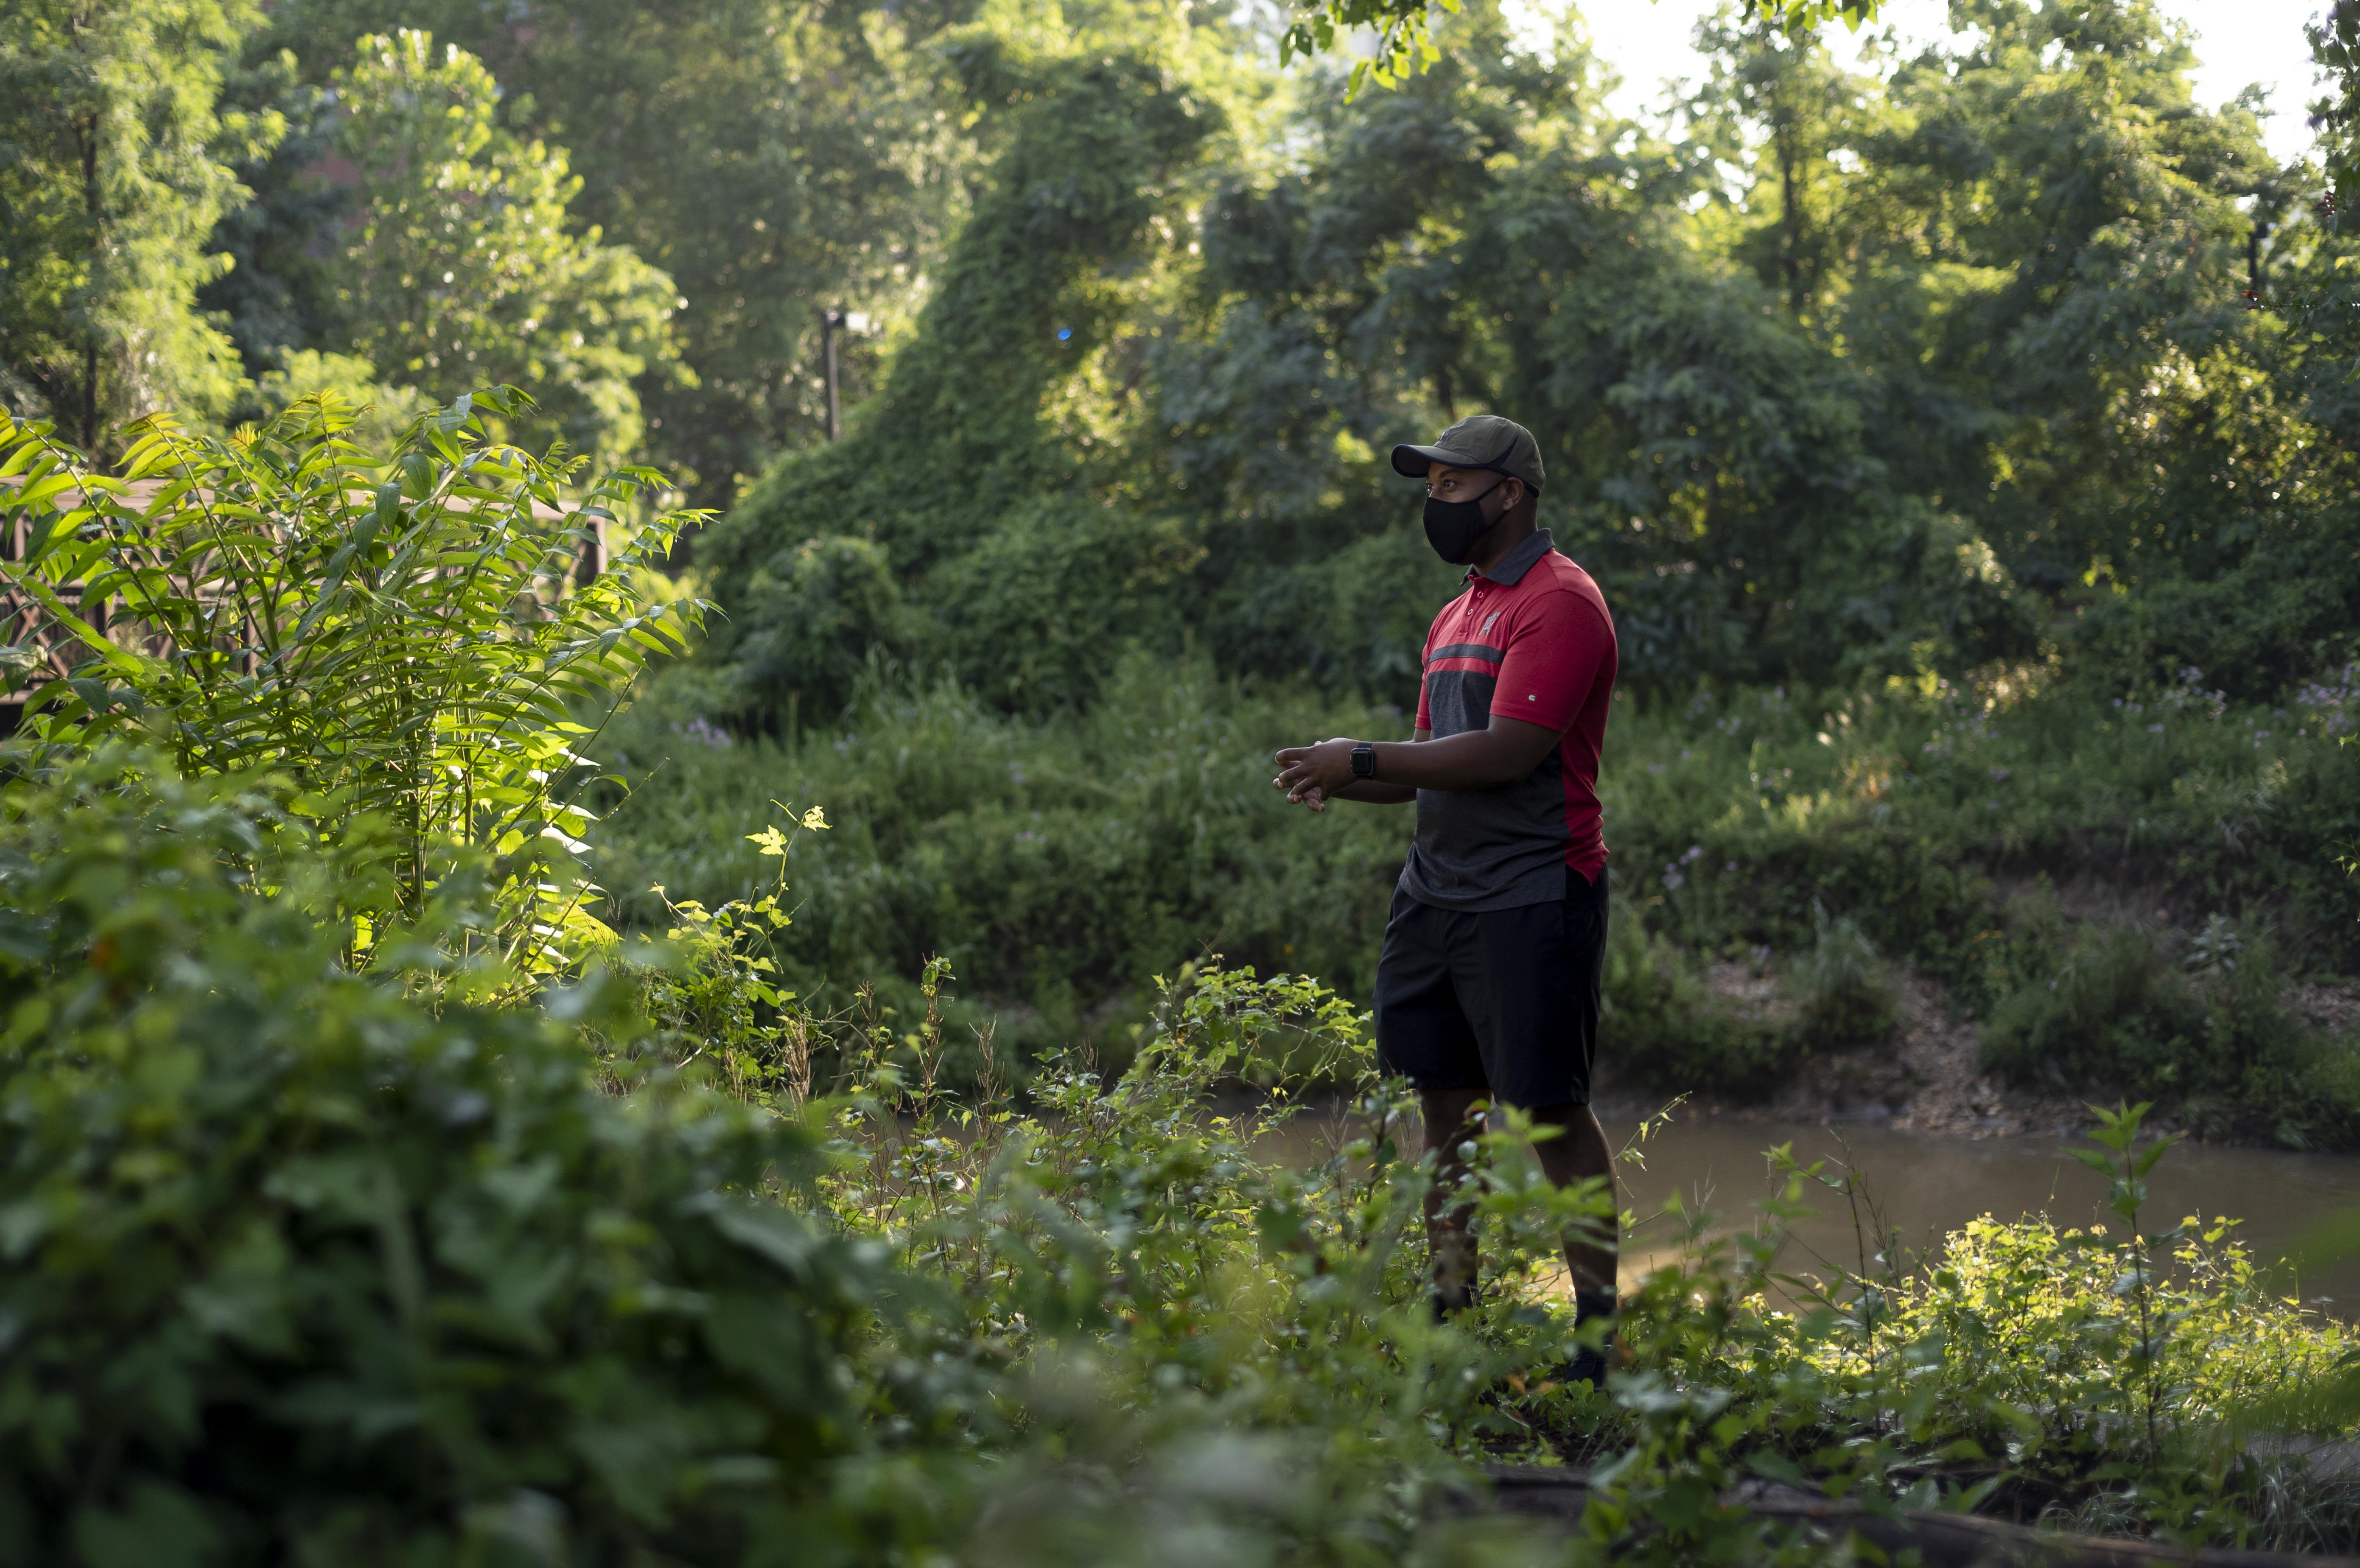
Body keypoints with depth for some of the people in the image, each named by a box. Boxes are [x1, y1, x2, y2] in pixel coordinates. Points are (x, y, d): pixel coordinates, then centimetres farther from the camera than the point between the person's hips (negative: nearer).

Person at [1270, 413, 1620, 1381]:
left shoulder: (1560, 603, -11)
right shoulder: (1458, 616, 19)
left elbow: (1506, 754, -20)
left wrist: (1363, 759, -17)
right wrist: (1342, 784, 3)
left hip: (1532, 895, -9)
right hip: (1438, 890, 9)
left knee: (1551, 1111, -4)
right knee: (1445, 1102, 9)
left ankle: (1601, 1326, 5)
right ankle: (1452, 1316, 16)